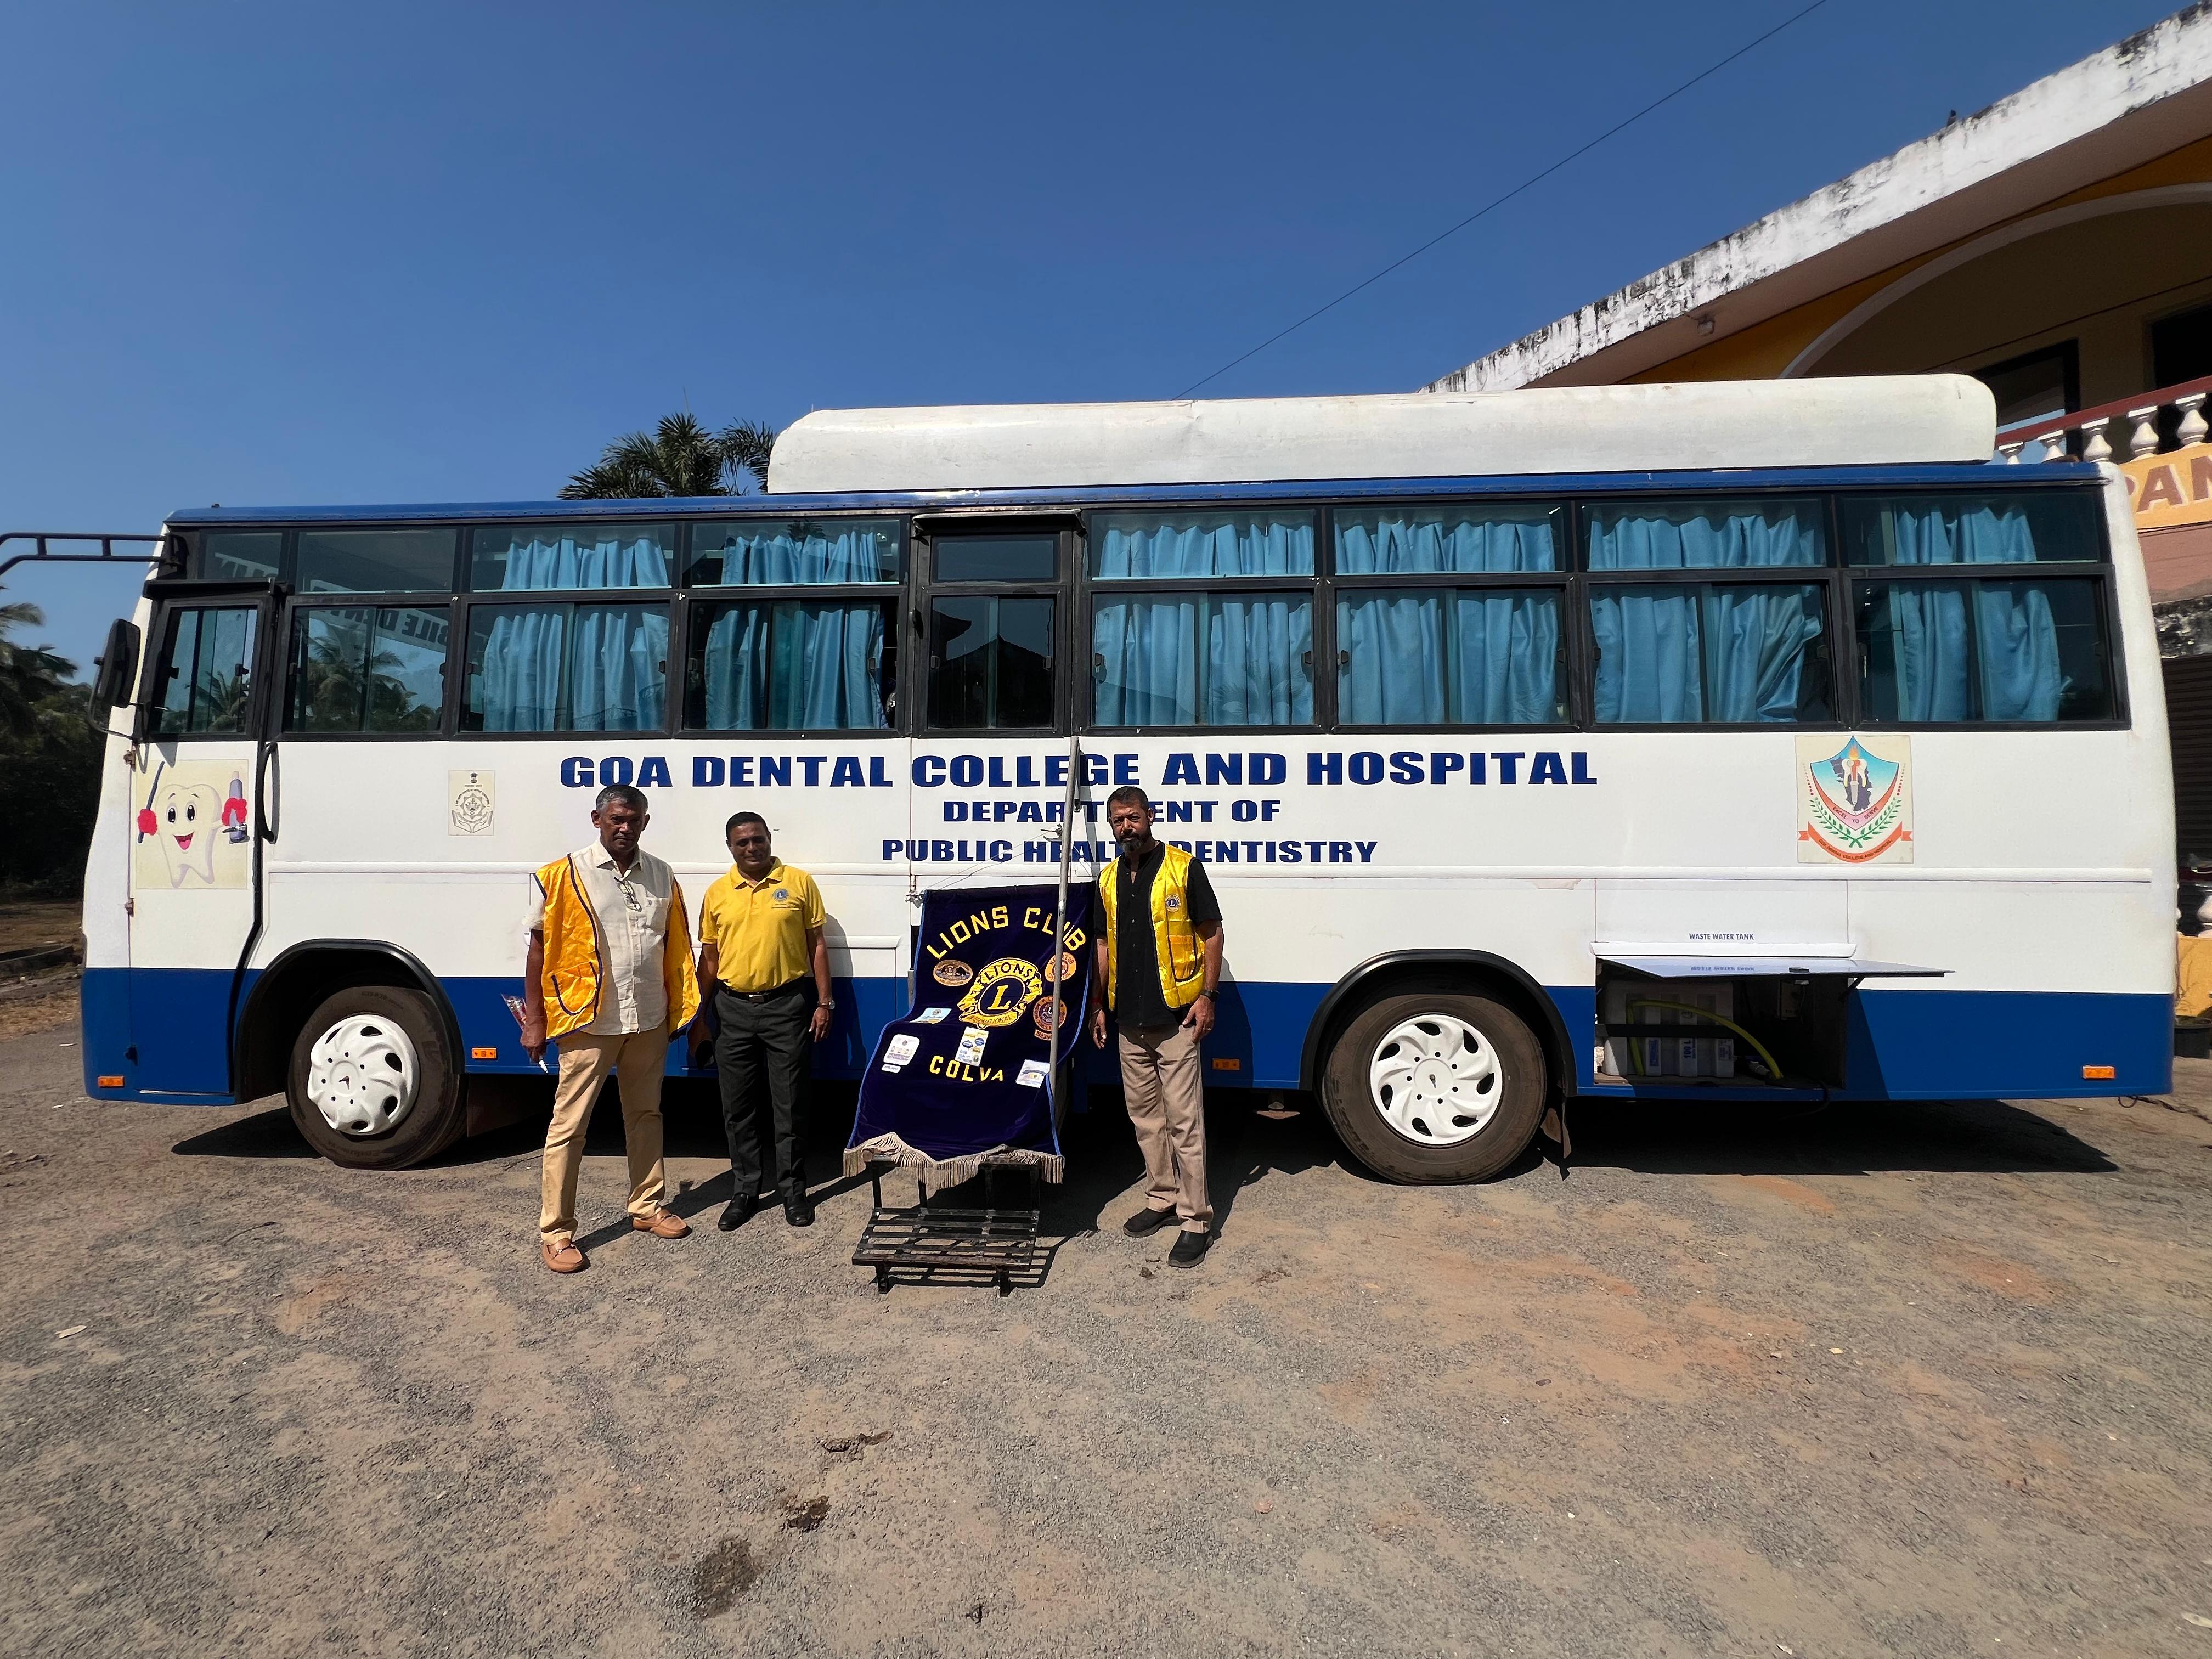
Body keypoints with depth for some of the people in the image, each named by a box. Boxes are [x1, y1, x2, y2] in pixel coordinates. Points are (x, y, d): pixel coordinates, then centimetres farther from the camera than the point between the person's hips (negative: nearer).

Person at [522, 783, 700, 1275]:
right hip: (589, 1023, -4)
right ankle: (555, 1232, 15)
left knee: (645, 1116, 16)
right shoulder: (563, 876, -7)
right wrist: (534, 1021, -5)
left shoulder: (662, 876, 5)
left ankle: (646, 1207, 31)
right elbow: (539, 949, -4)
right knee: (568, 1127, 3)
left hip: (649, 1022, 4)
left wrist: (679, 1009, 8)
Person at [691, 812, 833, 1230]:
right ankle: (744, 1191, 23)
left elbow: (817, 944, 2)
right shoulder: (717, 894, 6)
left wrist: (824, 1002, -4)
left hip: (787, 1006, -2)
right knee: (738, 1108, 10)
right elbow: (708, 958, 11)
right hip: (733, 1010, 3)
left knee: (790, 1105, 4)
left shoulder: (799, 882, -1)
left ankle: (794, 1190, 18)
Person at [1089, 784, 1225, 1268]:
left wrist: (1207, 996, -11)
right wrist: (1099, 1003, 13)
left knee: (1184, 1120, -2)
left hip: (1175, 1017, -6)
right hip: (1130, 1020, 6)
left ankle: (1196, 1219, 7)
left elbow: (1212, 935, -4)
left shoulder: (1183, 867, -6)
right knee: (1145, 1117, 15)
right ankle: (1162, 1198, 29)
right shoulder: (1109, 878, 10)